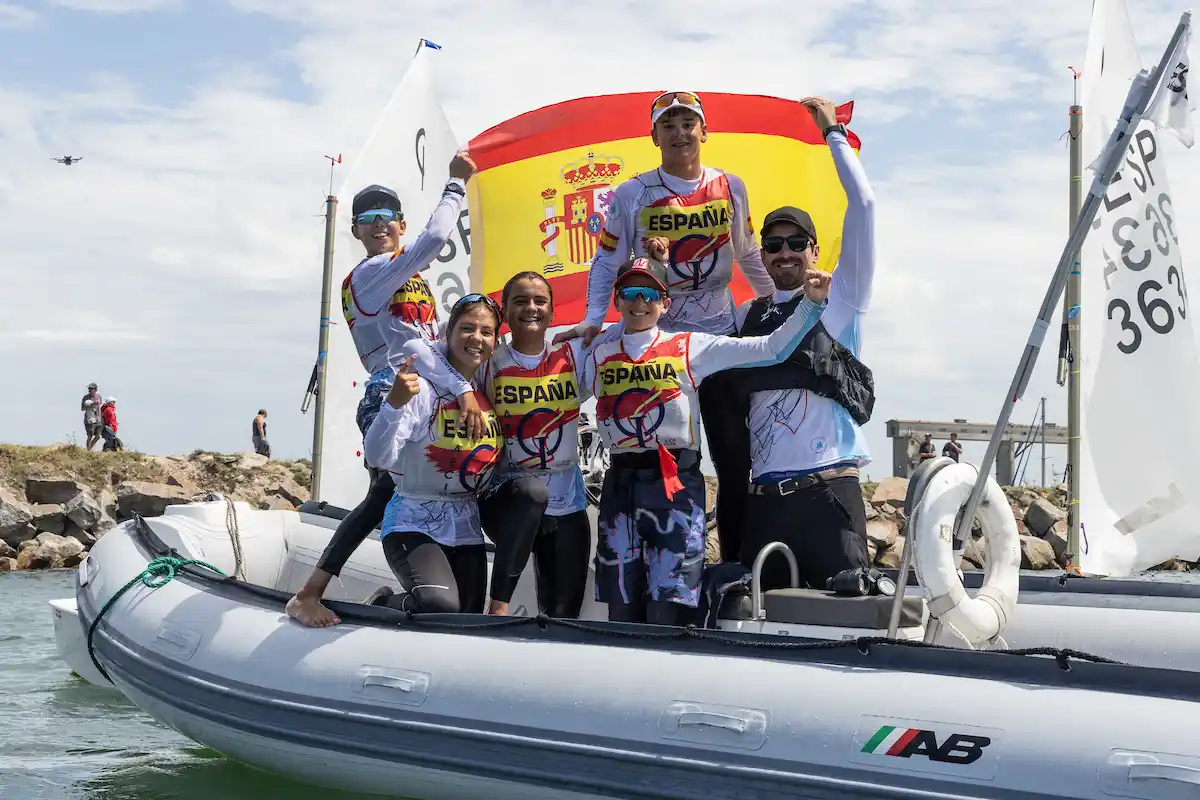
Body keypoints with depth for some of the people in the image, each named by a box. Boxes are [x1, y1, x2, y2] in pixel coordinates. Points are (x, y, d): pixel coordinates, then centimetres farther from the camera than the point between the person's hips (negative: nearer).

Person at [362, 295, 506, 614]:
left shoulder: (491, 395, 5)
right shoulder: (421, 388, -14)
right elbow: (378, 457, -24)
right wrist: (394, 403, -38)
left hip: (466, 530, 6)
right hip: (414, 525, -6)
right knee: (442, 606, -30)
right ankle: (381, 607, -1)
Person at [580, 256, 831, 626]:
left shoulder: (690, 348, 5)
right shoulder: (598, 357, 15)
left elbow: (772, 349, 1)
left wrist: (811, 303, -7)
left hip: (677, 483, -3)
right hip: (620, 483, 3)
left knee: (669, 607, -10)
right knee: (622, 610, 5)